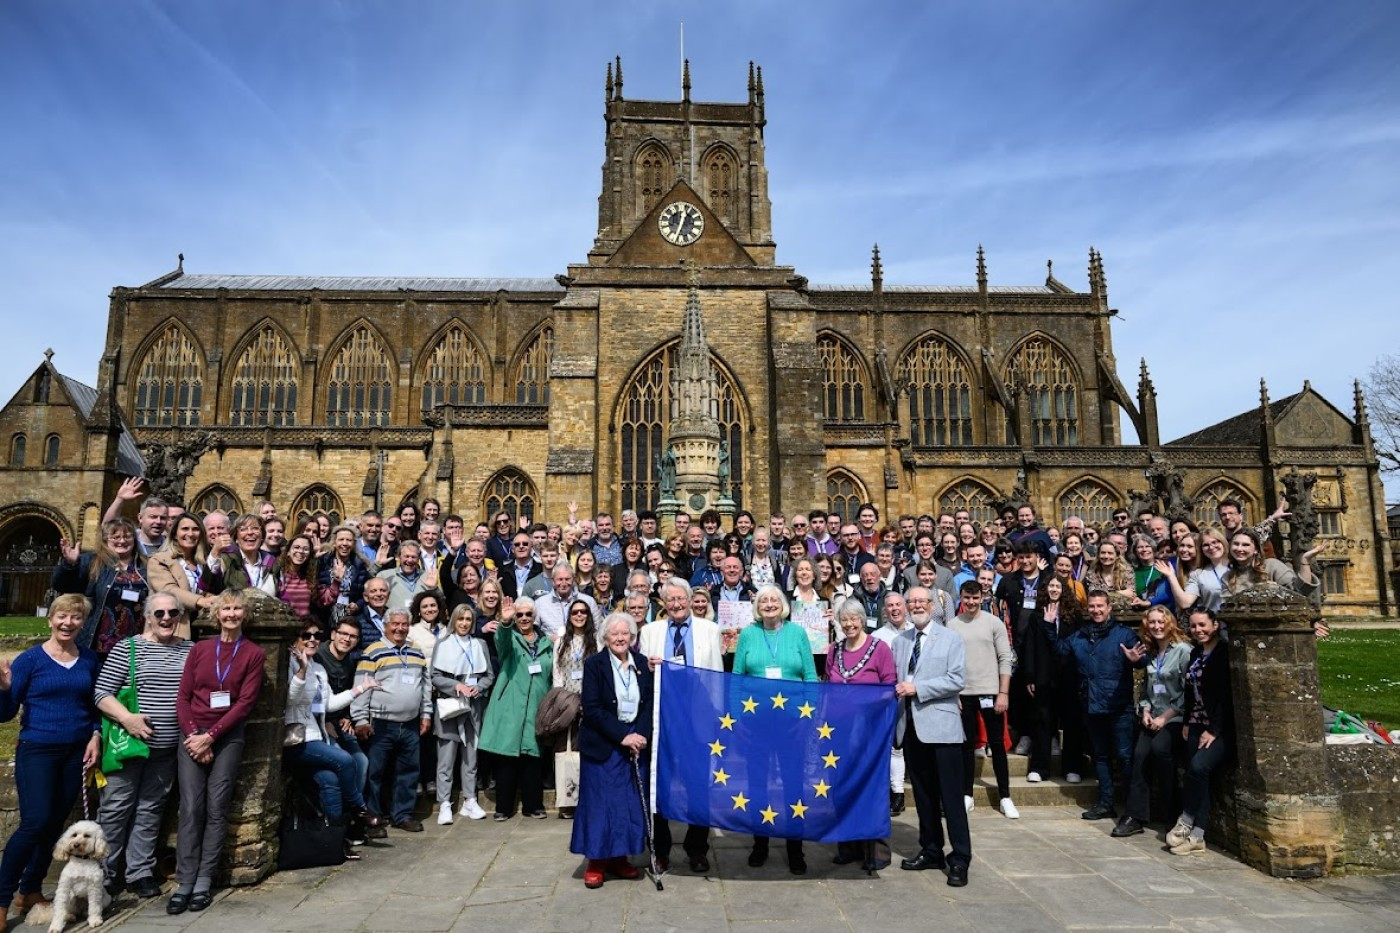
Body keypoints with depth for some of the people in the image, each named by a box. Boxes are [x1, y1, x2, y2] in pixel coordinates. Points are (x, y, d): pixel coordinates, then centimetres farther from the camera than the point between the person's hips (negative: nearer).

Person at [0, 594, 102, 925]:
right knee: (35, 823, -11)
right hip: (37, 751, -4)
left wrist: (96, 735, 0)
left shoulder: (89, 659, 4)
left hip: (76, 752, 4)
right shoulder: (30, 659, -7)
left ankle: (30, 891, 25)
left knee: (55, 823, 10)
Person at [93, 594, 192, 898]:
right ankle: (104, 873, 19)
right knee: (116, 807, 4)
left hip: (167, 747, 3)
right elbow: (101, 693, -6)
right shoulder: (127, 648, -3)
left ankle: (140, 872, 21)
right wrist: (126, 717, -19)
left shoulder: (190, 650, 6)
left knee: (150, 809, 11)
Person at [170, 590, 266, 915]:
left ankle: (204, 882, 5)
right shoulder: (199, 649, 8)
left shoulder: (253, 654, 1)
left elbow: (245, 702, -5)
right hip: (192, 736, 1)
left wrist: (210, 736, -12)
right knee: (191, 809, -4)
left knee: (216, 809, 0)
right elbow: (183, 696, 4)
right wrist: (193, 735, -8)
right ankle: (184, 883, 0)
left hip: (228, 738, -1)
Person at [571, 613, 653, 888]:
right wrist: (622, 736, -18)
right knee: (600, 802, 2)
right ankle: (596, 861, 15)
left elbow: (649, 703, 3)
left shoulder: (642, 663, 4)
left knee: (632, 801, 7)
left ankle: (619, 858, 21)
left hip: (636, 741, 4)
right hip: (602, 745, -4)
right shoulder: (594, 664, -7)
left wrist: (642, 735, -12)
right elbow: (592, 709, -13)